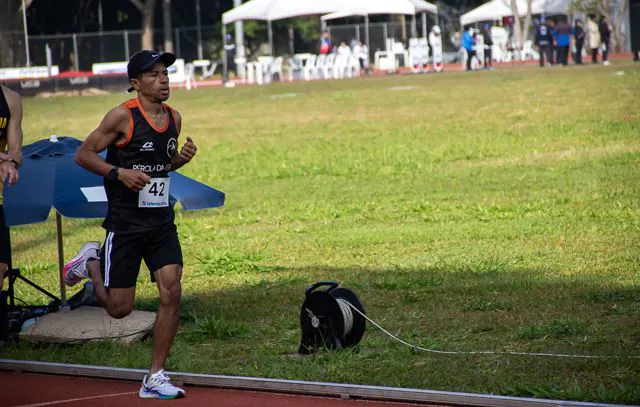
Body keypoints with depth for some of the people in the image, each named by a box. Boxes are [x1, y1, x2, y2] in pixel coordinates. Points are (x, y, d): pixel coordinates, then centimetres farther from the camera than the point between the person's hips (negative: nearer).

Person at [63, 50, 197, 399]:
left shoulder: (173, 118, 7)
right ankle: (90, 261, 32)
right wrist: (118, 173, -21)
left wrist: (182, 158, 1)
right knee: (119, 308, 1)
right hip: (125, 223, -5)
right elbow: (83, 154, -7)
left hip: (161, 222, 5)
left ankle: (155, 378, 0)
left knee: (171, 293, -10)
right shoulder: (123, 116, -12)